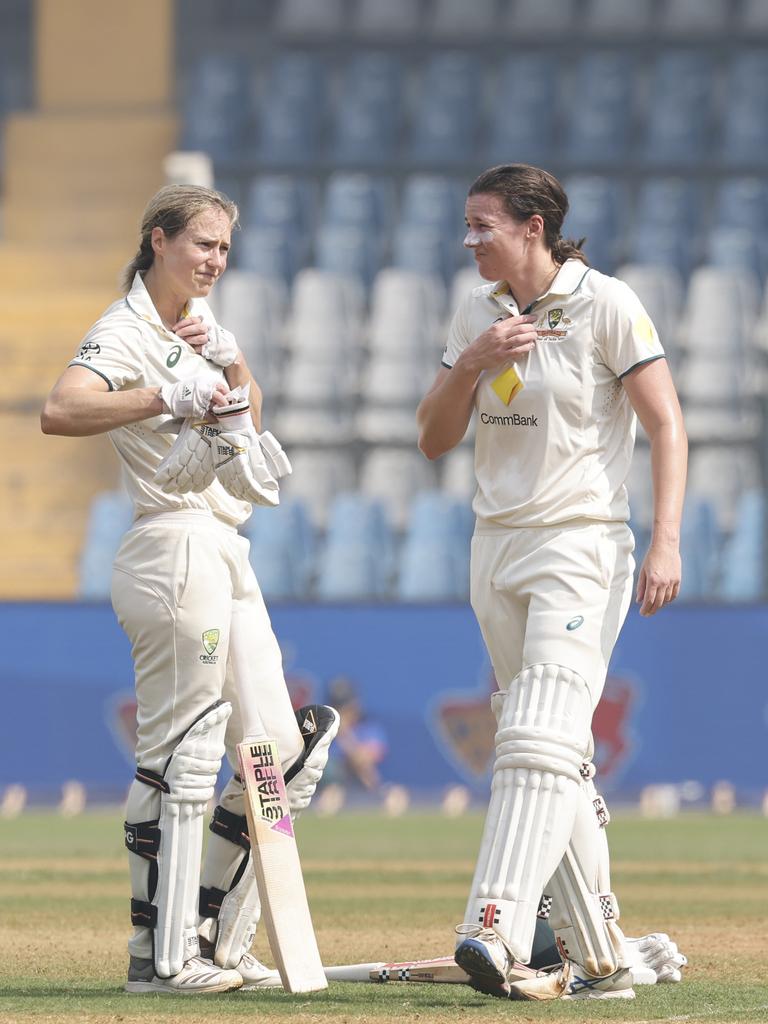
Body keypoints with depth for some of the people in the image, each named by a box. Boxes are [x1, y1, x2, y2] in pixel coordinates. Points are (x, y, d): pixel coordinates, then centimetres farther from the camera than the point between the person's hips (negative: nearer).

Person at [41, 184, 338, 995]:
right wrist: (169, 394, -40)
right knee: (177, 763, -9)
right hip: (174, 552, -10)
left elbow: (246, 415, 25)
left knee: (282, 756, 9)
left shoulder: (198, 318, 16)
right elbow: (59, 412, -29)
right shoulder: (125, 334, -11)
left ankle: (216, 942, 14)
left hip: (224, 555, 10)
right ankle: (162, 957, -5)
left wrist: (227, 359, 4)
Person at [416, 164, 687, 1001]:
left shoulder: (606, 305, -8)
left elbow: (666, 426, -10)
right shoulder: (478, 313, 11)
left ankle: (496, 928, -32)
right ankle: (597, 957, 13)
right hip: (495, 548, 7)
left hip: (581, 547, -7)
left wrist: (665, 542, -20)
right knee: (559, 762, 9)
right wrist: (471, 363, -8)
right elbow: (433, 439, 10)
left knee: (540, 741, -20)